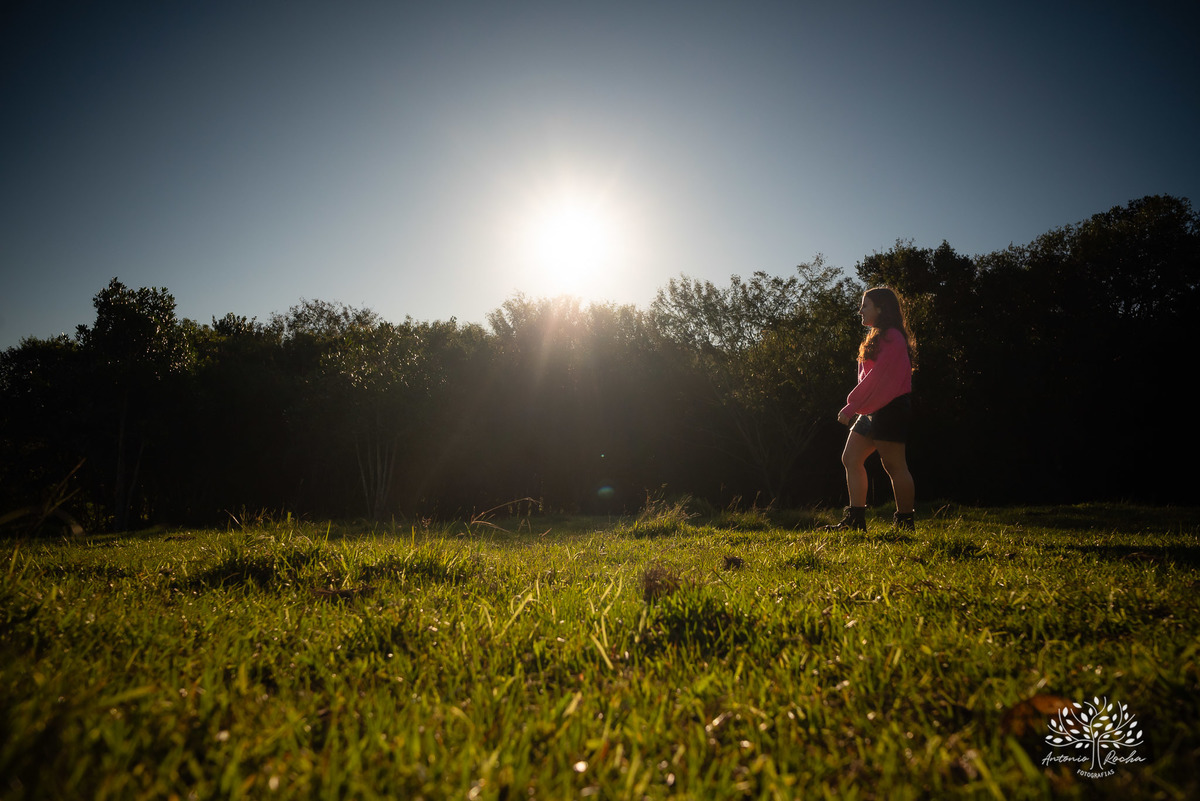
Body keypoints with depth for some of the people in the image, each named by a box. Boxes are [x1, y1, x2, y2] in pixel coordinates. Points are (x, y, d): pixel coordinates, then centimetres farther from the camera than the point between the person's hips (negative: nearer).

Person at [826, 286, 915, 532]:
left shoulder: (891, 337, -13)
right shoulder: (877, 337, 20)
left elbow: (876, 377, -19)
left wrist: (850, 406, -17)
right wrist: (855, 406, 13)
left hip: (889, 410, -10)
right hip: (873, 411, 10)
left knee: (894, 466, -4)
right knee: (851, 459, 7)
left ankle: (905, 522, 5)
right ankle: (856, 520, 9)